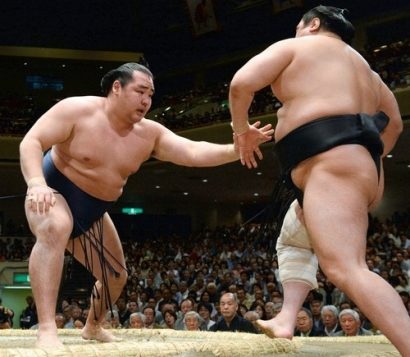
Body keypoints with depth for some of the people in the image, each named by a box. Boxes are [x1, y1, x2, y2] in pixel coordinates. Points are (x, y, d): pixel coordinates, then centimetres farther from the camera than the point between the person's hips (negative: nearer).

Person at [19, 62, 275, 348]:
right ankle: (47, 330, -45)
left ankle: (93, 327, 46)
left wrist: (236, 149, -35)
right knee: (55, 229, -41)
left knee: (116, 275, 15)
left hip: (92, 212, 7)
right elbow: (31, 141, -26)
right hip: (53, 193, -7)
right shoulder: (77, 110, -21)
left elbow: (193, 152, -18)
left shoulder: (149, 134, -8)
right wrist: (36, 183, -43)